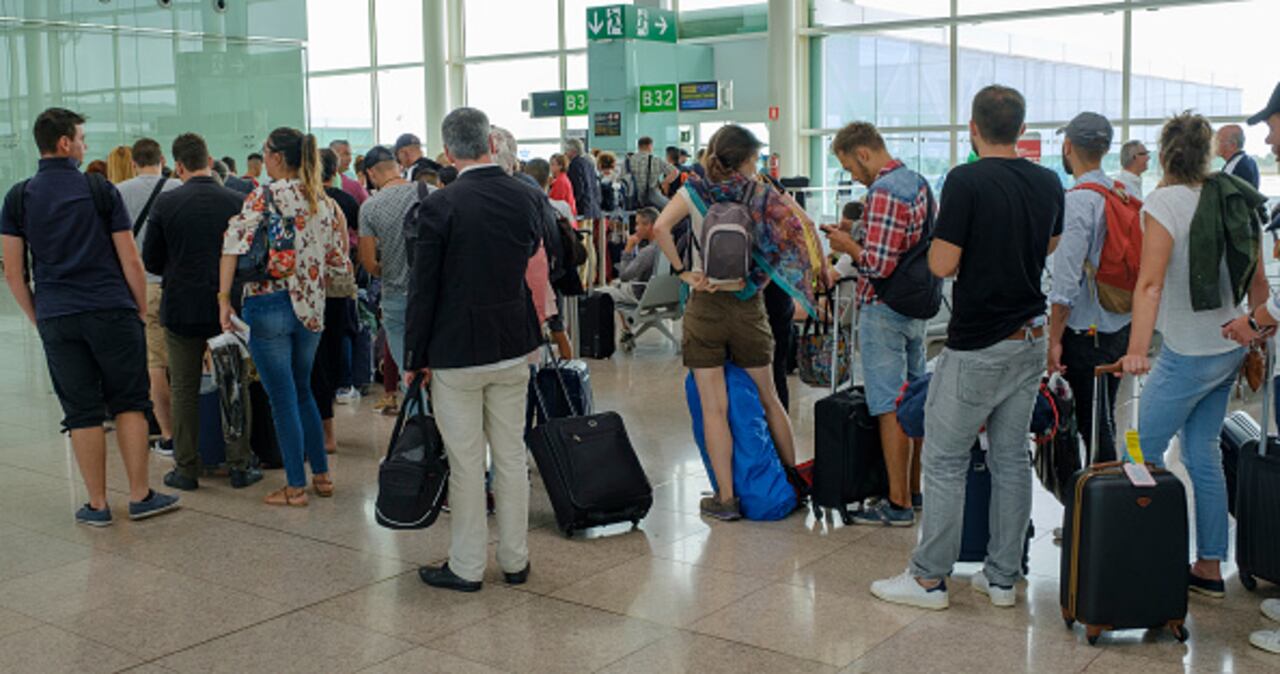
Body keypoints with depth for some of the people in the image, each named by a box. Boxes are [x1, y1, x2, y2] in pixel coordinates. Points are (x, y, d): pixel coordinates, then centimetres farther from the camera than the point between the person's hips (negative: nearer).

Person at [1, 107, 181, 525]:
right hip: (112, 312, -2)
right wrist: (141, 308, 8)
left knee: (82, 412, 6)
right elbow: (130, 260, -3)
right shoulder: (100, 190, -2)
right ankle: (140, 496, 7)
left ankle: (97, 505, 11)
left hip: (56, 318, 2)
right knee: (129, 402, 6)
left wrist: (37, 317, 15)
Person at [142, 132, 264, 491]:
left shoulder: (165, 203, -8)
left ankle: (186, 468, 15)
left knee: (185, 391, 10)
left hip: (181, 309, -1)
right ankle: (239, 465, 13)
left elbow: (151, 261, -2)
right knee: (236, 387, 10)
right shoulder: (238, 202, -6)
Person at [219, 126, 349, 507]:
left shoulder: (265, 197, -9)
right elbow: (338, 262, 9)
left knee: (283, 399, 2)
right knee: (302, 391, 20)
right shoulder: (324, 202, 7)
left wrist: (224, 298, -15)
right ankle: (322, 475, 22)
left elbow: (234, 244, -18)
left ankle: (296, 487, 8)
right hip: (310, 308, 6)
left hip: (269, 305, -6)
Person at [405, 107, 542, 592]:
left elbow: (423, 288, -11)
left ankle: (466, 567, 15)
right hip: (514, 347, 5)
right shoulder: (526, 198, 1)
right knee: (512, 455, 13)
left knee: (466, 462, 4)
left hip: (457, 352, -5)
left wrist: (416, 357, -3)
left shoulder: (440, 206, -15)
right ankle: (515, 560, 23)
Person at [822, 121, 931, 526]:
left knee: (890, 409, -5)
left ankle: (898, 504, 0)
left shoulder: (883, 192, -18)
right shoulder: (918, 183, 12)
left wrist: (848, 246, -6)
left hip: (884, 311, -10)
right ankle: (918, 489, 26)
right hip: (916, 307, 10)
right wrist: (859, 241, 14)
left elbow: (879, 265, -24)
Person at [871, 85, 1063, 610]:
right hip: (1030, 339, 7)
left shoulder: (966, 182, -16)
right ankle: (1002, 577, 19)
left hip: (978, 346, -7)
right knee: (1011, 459, 12)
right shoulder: (1048, 183, 6)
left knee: (945, 461, 2)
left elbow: (942, 265, -16)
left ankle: (929, 579, 8)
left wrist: (941, 236, 3)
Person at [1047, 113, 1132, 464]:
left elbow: (1066, 279, -20)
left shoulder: (1078, 201, -17)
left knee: (1093, 425, 0)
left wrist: (1054, 340, -15)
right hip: (1122, 326, 8)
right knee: (1104, 419, 18)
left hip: (1087, 332, -8)